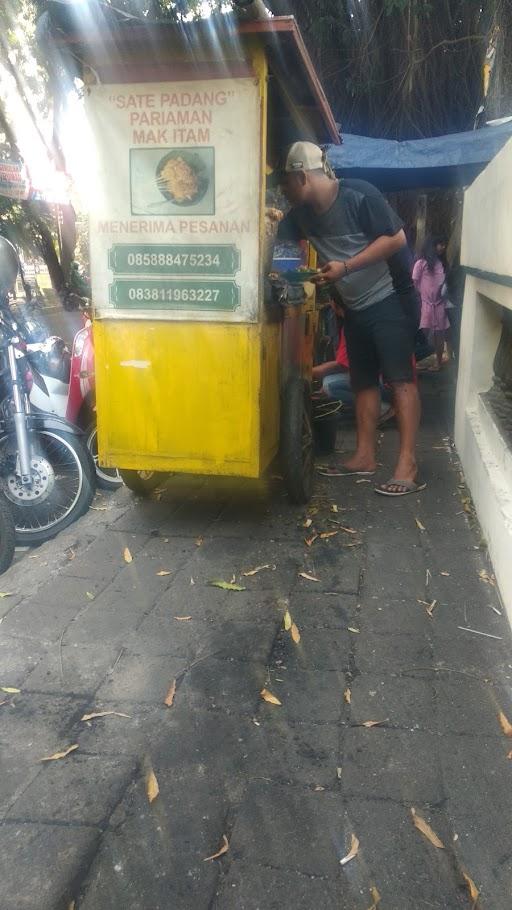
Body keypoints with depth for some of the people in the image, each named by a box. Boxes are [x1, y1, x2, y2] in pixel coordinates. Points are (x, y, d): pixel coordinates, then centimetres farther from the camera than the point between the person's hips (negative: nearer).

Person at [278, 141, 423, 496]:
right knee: (363, 382, 10)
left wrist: (345, 267, -21)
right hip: (356, 306, 8)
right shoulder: (302, 212, 6)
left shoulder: (359, 195, -16)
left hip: (390, 299, -8)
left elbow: (396, 238, -18)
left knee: (400, 378, -12)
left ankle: (408, 467, -15)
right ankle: (365, 456, 18)